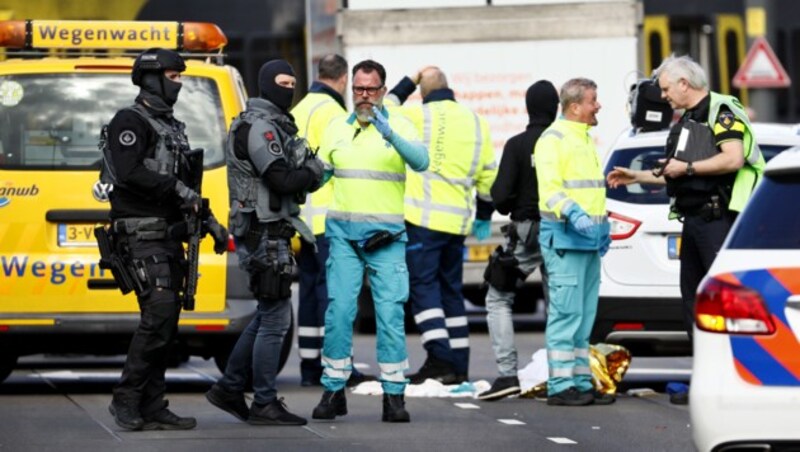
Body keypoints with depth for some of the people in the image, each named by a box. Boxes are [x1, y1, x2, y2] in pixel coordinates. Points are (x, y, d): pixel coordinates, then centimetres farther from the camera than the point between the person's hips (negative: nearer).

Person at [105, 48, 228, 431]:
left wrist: (210, 223, 21)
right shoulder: (130, 122, -7)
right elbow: (128, 173, -22)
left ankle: (151, 408, 8)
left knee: (165, 322, 6)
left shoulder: (171, 126, 22)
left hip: (169, 237, 9)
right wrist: (176, 188, -19)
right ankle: (126, 400, -12)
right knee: (159, 313, -17)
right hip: (142, 236, -9)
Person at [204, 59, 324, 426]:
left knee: (268, 315, 17)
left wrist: (307, 172, 2)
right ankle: (265, 404, -2)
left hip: (270, 233, 11)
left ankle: (229, 389, 22)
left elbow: (290, 175, 22)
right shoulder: (259, 127, -14)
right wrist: (314, 170, -6)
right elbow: (281, 179, -23)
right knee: (276, 317, -7)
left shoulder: (273, 124, 19)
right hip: (264, 234, -11)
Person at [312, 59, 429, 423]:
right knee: (339, 309, -4)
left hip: (386, 234, -2)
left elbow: (421, 161, -16)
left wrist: (390, 136, -32)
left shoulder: (399, 126, 1)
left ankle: (394, 394, 0)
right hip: (343, 231, 2)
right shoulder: (337, 128, 12)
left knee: (390, 313, -6)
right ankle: (334, 390, 4)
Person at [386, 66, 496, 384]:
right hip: (458, 221, 6)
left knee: (423, 287, -6)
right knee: (451, 290, 13)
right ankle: (459, 366, 12)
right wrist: (484, 217, 27)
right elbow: (488, 176, 17)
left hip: (424, 218, -6)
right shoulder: (476, 122, 12)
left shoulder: (419, 116, -6)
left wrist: (408, 83, 17)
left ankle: (440, 361, -18)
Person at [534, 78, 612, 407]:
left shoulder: (585, 139, 21)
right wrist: (574, 214, -34)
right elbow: (550, 189, -20)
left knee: (585, 315, 11)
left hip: (590, 238, 10)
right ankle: (560, 385, -11)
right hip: (565, 236, -10)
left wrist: (603, 224, 22)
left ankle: (581, 382, 16)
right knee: (566, 311, -11)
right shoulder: (553, 139, -9)